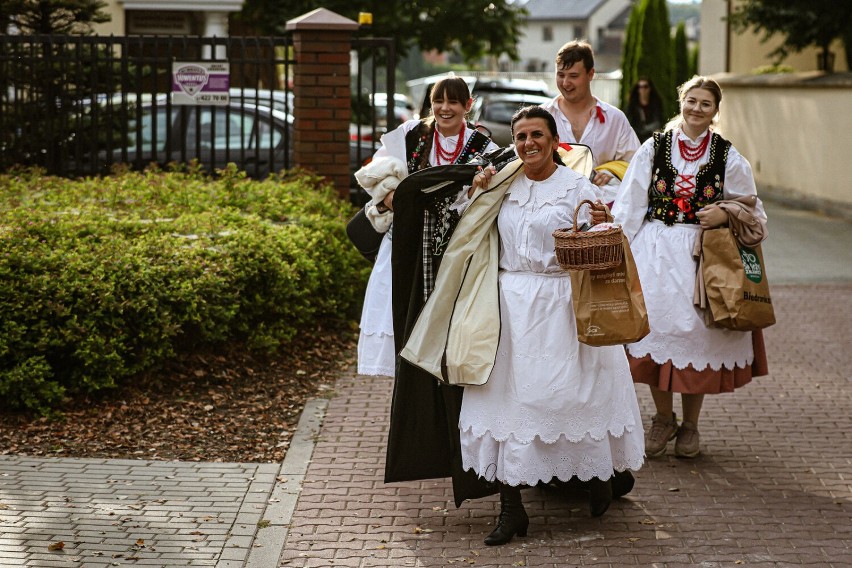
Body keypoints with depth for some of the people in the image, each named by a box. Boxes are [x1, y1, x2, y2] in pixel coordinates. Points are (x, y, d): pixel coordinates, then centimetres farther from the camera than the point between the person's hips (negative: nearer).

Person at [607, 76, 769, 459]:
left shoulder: (728, 157, 5)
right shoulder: (654, 148, 5)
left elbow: (752, 211, 11)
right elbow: (629, 207, 4)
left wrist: (725, 215, -10)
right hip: (657, 253, 0)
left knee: (697, 332, 1)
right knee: (657, 327, 0)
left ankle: (690, 424, 19)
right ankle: (663, 418, 20)